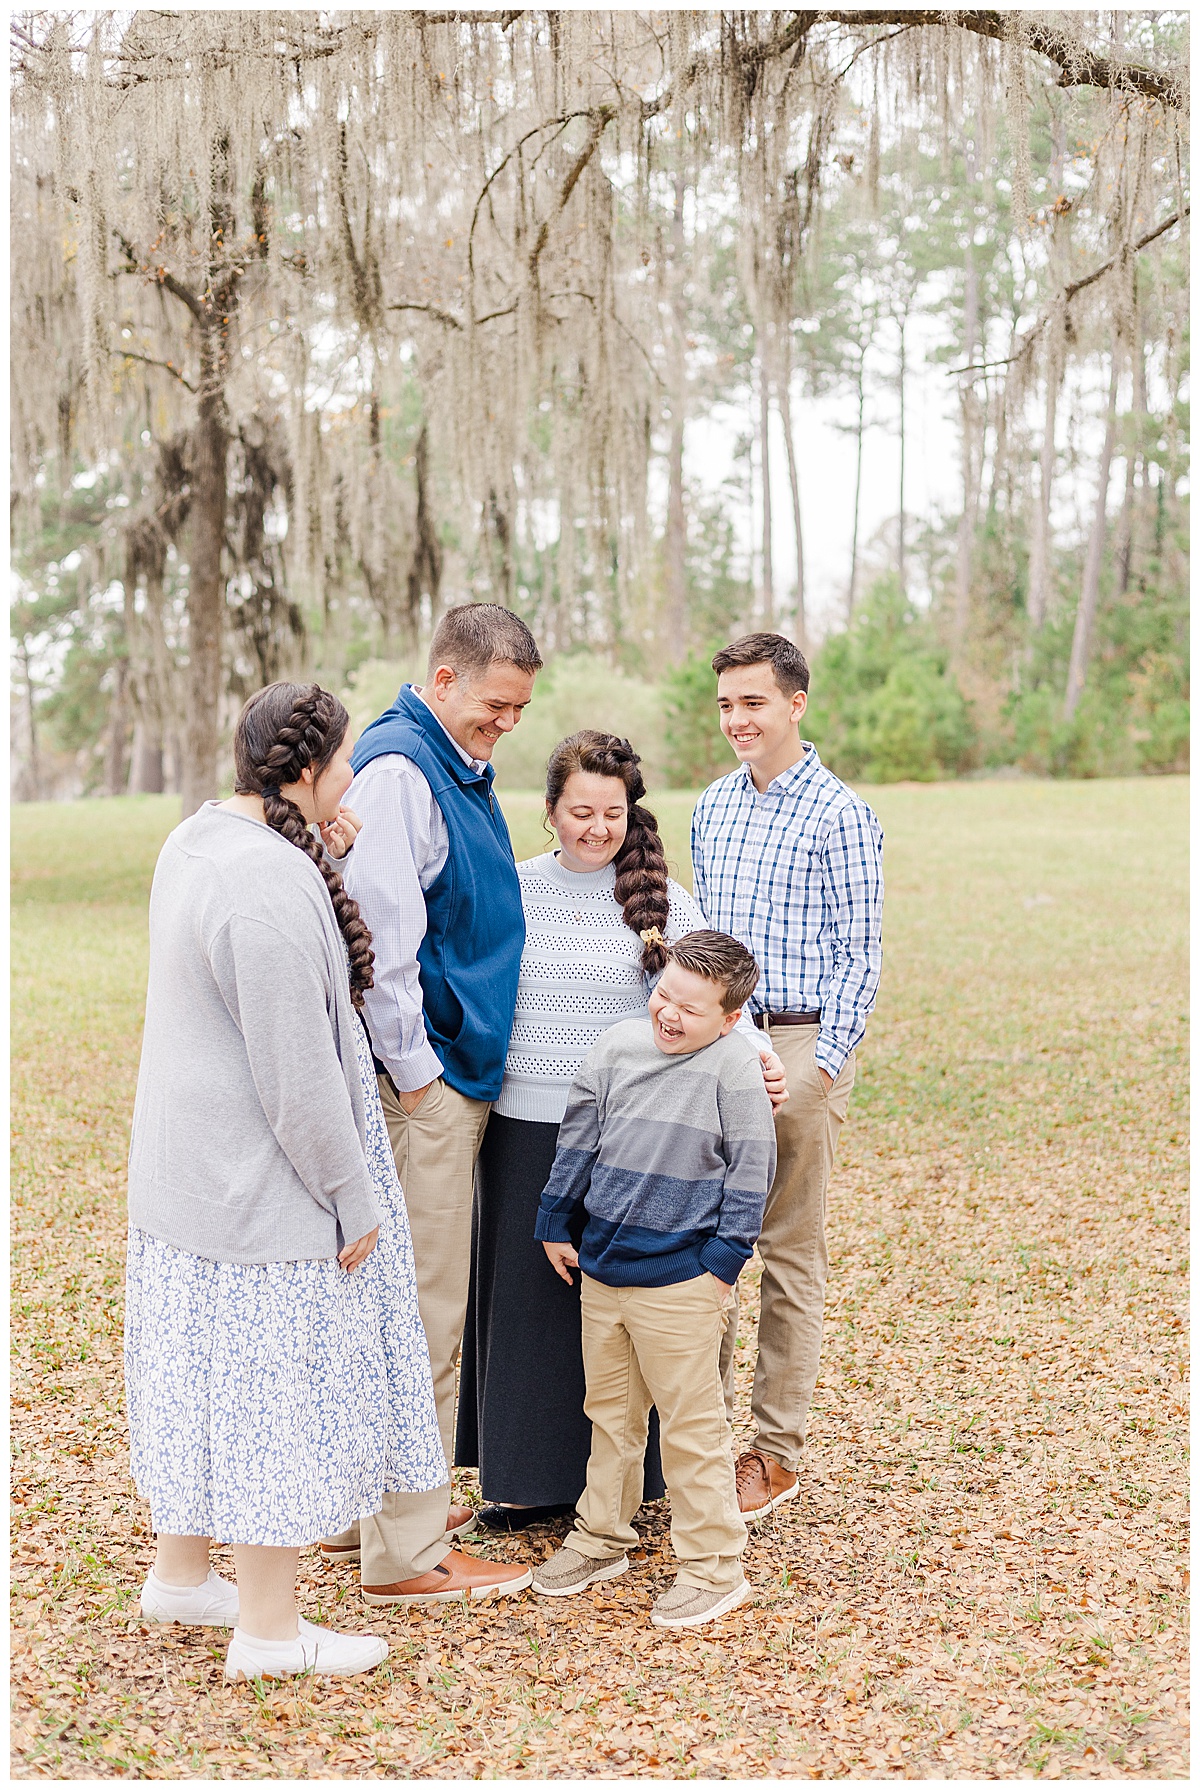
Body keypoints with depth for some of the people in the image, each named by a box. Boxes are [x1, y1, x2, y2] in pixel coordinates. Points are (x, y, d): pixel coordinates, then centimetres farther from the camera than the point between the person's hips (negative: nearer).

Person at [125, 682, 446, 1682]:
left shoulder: (197, 840, 4)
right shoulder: (273, 888, -27)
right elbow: (298, 1080, -24)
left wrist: (319, 863, 3)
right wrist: (354, 1199, -14)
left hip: (186, 1171, 10)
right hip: (261, 1187, -10)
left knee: (209, 1372, 21)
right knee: (274, 1387, 3)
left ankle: (181, 1574, 37)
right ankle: (269, 1631, 16)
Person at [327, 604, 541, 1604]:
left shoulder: (461, 768, 16)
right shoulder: (397, 769, -16)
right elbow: (383, 938, -22)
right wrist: (412, 1070, -17)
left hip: (458, 1076, 10)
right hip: (423, 1083, -10)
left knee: (410, 1303, 16)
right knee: (420, 1316, -4)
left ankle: (368, 1507, 28)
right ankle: (404, 1553, 5)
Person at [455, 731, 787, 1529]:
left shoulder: (662, 899, 0)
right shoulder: (511, 890, 5)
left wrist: (760, 1054, -19)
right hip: (526, 1130, 2)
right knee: (527, 1293, 9)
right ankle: (533, 1474, 22)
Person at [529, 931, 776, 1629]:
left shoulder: (734, 1065, -11)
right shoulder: (620, 1046, 3)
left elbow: (750, 1170, -8)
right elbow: (579, 1138, 13)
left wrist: (725, 1259, -9)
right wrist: (557, 1223, 15)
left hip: (681, 1281, -6)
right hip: (602, 1265, 6)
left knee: (692, 1422, 2)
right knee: (610, 1410, 18)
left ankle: (715, 1565, 13)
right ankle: (603, 1537, 33)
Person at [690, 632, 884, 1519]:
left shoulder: (840, 815, -7)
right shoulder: (713, 806, 12)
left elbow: (858, 956, -8)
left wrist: (824, 1066, -14)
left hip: (799, 1046, -5)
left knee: (790, 1250, 3)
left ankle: (777, 1450, 13)